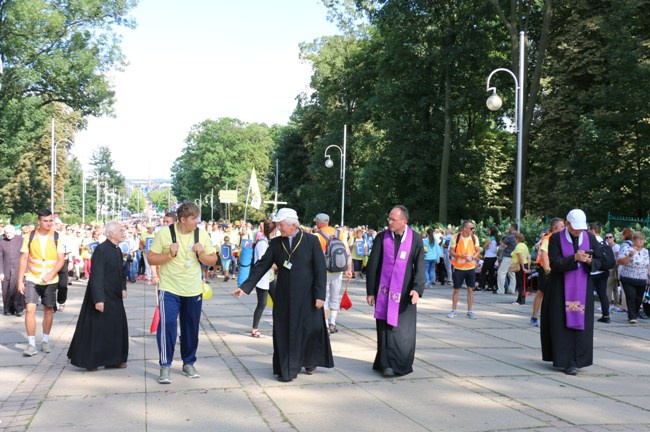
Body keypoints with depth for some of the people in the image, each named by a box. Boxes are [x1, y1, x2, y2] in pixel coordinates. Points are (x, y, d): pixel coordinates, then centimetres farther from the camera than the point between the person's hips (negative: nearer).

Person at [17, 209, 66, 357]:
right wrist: (20, 280, -3)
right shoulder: (29, 237, -1)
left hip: (50, 281, 1)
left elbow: (61, 260, -5)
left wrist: (51, 274, -20)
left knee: (48, 310, 9)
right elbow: (23, 259, 1)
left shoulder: (57, 237, -3)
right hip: (31, 279, 0)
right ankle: (31, 344, -4)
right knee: (30, 309, -10)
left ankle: (45, 341, 24)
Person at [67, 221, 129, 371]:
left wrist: (123, 288, 4)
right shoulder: (101, 250, -16)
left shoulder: (117, 250, 11)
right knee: (96, 330, 0)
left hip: (115, 298, 9)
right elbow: (96, 276, -20)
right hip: (102, 298, -9)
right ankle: (90, 361, 12)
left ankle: (114, 359, 22)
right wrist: (98, 299, -23)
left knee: (117, 329, 11)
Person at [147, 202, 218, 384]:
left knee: (191, 328, 10)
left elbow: (213, 260, 6)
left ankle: (188, 364, 26)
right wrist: (169, 255, -20)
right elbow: (151, 259, -5)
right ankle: (165, 366, -1)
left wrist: (201, 254, -14)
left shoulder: (202, 234, 0)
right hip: (169, 289, -3)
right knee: (167, 325, -13)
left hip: (194, 290, 3)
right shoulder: (164, 233, -9)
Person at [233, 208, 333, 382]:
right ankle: (288, 370, 13)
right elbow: (261, 266, 2)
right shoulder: (275, 243, 3)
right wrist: (245, 287, -5)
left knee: (310, 329, 7)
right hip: (284, 297, 2)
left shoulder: (312, 241, -5)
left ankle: (309, 362, 31)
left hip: (307, 296, -2)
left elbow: (320, 269, -6)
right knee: (285, 333, 3)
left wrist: (320, 295, -11)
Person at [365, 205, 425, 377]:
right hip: (384, 290, 0)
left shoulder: (415, 239, -3)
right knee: (386, 328, -1)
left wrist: (417, 289, -18)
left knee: (405, 330, 3)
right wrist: (370, 291, -1)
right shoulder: (382, 237, -2)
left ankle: (402, 364, 17)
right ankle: (387, 364, 6)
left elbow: (420, 266, -4)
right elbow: (372, 265, 1)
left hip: (405, 291, 0)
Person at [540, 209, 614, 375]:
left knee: (580, 323, 1)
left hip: (583, 288, 2)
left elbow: (602, 262, 5)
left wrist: (590, 261, -17)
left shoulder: (590, 238, 4)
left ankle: (577, 359, 9)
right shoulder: (556, 239, -4)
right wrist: (574, 258, -26)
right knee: (563, 324, -3)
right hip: (561, 288, -2)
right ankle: (567, 361, -1)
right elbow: (555, 263, -13)